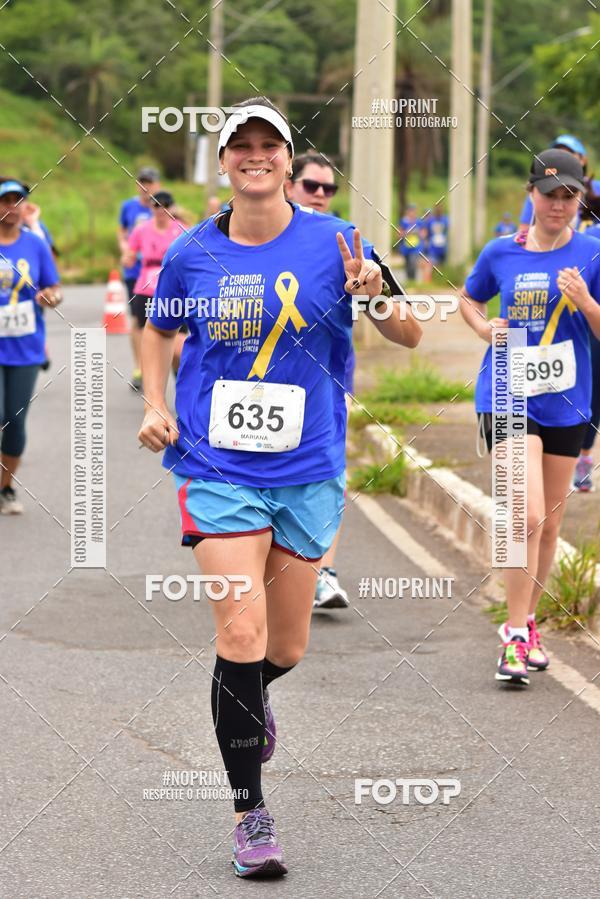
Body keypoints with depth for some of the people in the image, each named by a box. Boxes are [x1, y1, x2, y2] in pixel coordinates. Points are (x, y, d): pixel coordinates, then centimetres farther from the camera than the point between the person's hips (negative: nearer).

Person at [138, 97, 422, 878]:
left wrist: (373, 295, -18)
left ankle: (248, 699, 48)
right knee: (242, 633, -13)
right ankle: (251, 815, -3)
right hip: (217, 470, -1)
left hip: (307, 472, 1)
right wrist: (154, 404, 5)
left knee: (286, 648, 10)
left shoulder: (334, 243, -2)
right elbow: (158, 330, 20)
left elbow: (410, 336, 3)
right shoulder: (193, 254, 1)